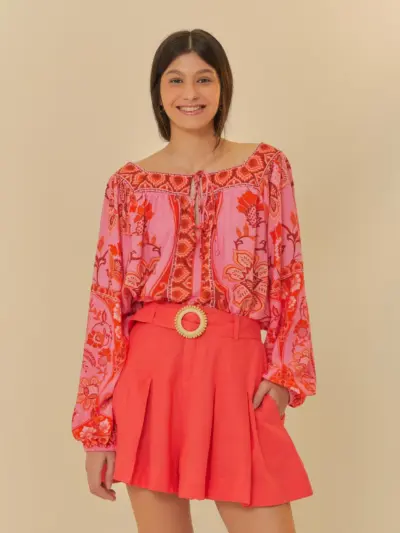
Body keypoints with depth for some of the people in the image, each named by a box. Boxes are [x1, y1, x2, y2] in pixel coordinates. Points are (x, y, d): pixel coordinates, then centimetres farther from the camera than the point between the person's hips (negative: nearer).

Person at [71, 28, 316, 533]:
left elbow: (288, 276, 7)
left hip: (237, 373, 0)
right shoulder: (129, 184, 4)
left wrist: (284, 370, -6)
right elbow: (106, 302, 1)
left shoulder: (267, 166, 6)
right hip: (151, 376, 0)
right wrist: (97, 426, -2)